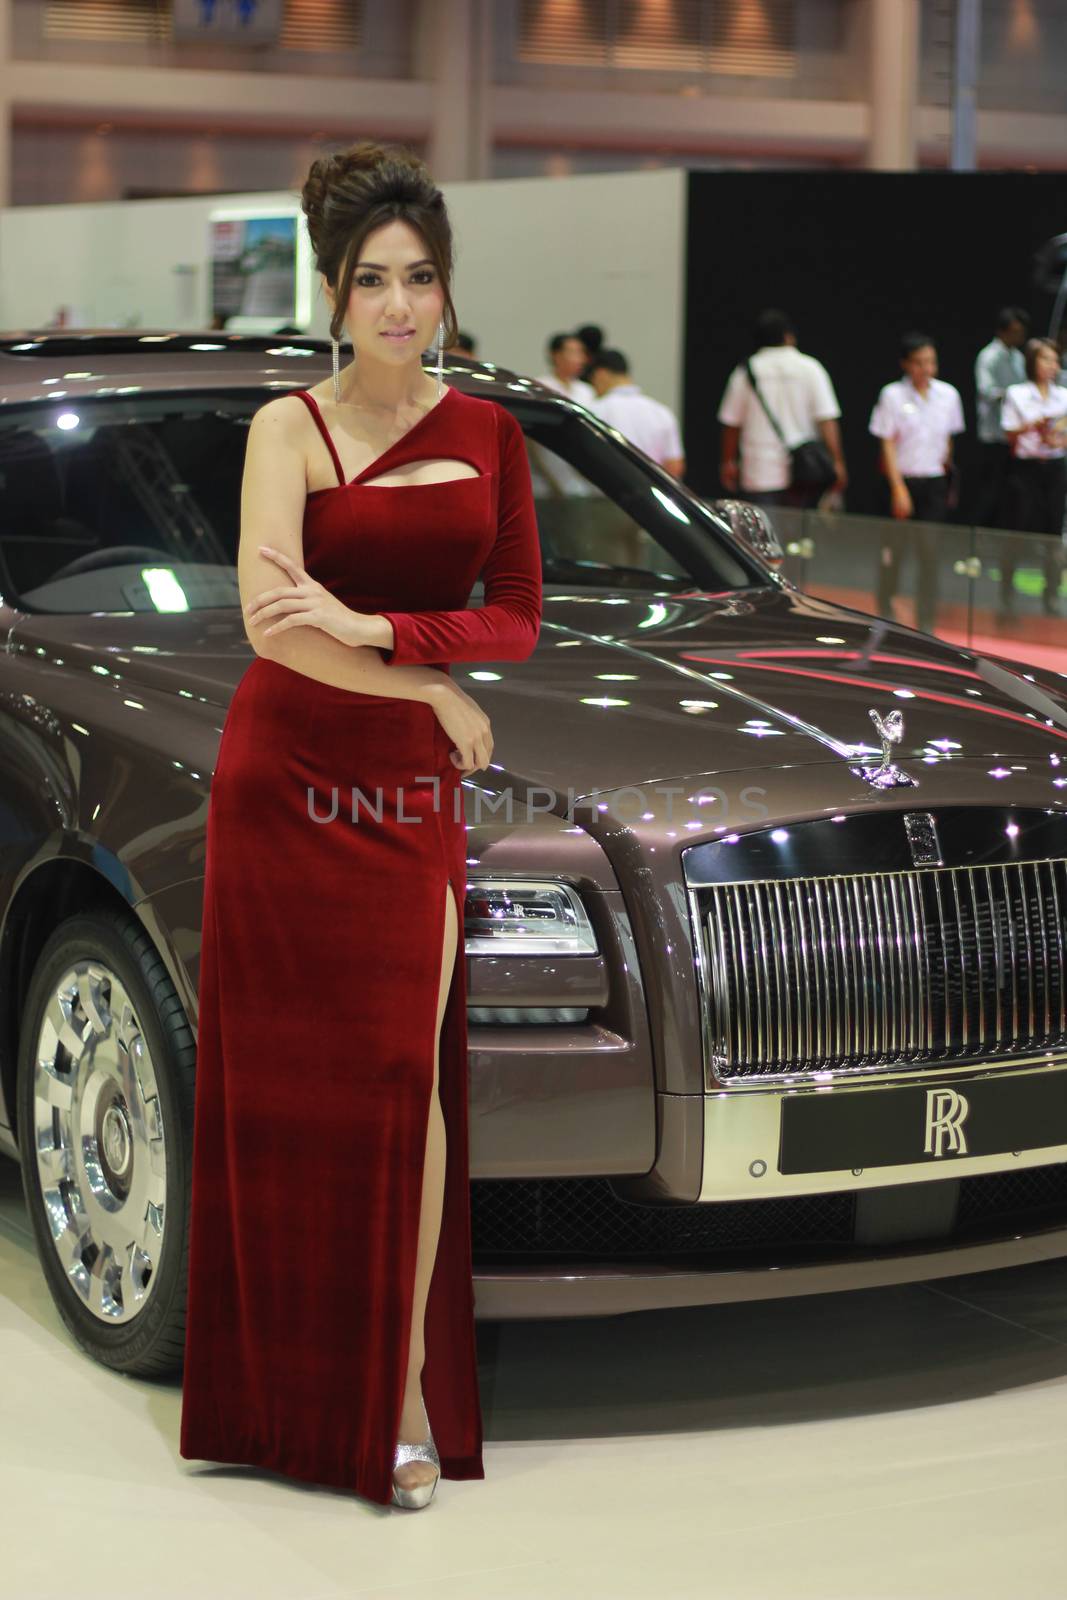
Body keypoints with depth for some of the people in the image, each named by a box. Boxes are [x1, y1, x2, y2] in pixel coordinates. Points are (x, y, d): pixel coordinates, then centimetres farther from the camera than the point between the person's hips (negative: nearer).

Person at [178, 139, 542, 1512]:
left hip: (413, 793, 2)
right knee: (279, 1078, 3)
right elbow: (270, 625, -13)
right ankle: (277, 1390, 16)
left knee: (400, 1072, -7)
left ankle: (407, 1388, -1)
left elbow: (517, 619, 4)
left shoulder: (486, 434, 9)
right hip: (282, 780, -2)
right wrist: (438, 687, -8)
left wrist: (368, 629, -11)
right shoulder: (289, 427, -2)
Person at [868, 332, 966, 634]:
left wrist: (948, 483, 13)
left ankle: (926, 623, 4)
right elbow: (888, 445, -7)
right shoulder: (893, 396, -7)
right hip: (903, 480, -2)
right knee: (894, 549, 6)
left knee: (930, 554, -2)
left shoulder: (948, 395, 4)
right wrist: (898, 489, -14)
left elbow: (947, 440, 14)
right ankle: (885, 612, 27)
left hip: (935, 483, 2)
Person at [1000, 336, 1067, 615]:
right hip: (1026, 467, -3)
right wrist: (1031, 427, -18)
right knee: (1017, 529, -1)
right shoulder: (1016, 394, 0)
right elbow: (1010, 434, -3)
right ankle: (1007, 594, 10)